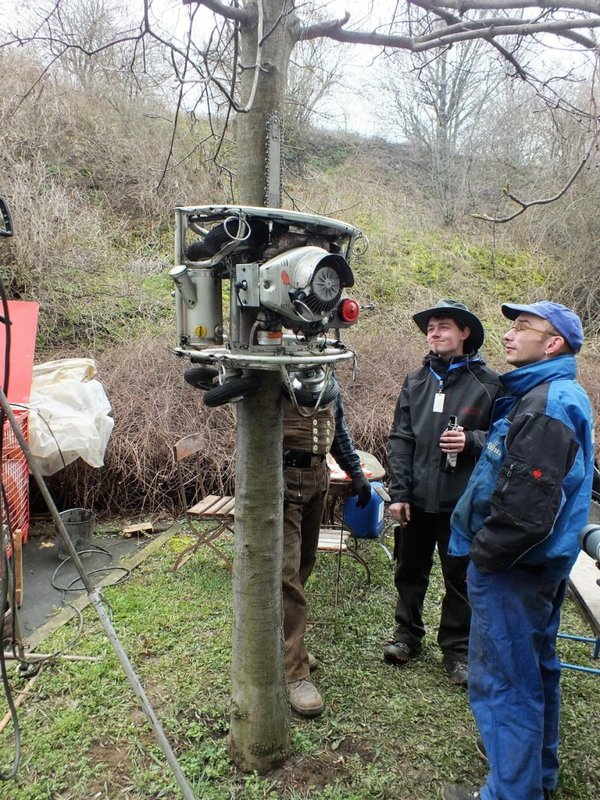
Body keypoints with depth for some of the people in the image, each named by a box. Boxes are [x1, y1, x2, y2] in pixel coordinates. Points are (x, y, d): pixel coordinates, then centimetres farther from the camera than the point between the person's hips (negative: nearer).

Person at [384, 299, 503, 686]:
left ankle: (457, 648, 29)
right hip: (417, 498, 3)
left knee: (460, 578, 10)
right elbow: (401, 439, 4)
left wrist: (471, 441, -21)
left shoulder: (487, 383, -5)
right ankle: (408, 634, 36)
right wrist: (398, 492, -1)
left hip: (462, 501, -3)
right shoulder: (416, 381, 6)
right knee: (410, 571, 16)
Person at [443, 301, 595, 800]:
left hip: (514, 567, -11)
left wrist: (486, 553, -15)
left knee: (503, 680, 2)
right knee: (535, 667, 23)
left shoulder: (545, 405, -22)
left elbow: (527, 502, -29)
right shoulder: (561, 395, 12)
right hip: (541, 560, 11)